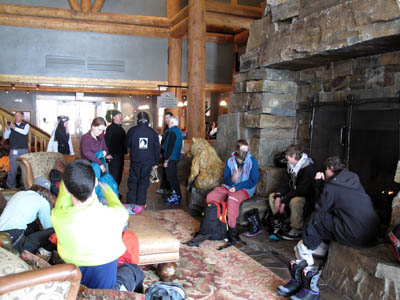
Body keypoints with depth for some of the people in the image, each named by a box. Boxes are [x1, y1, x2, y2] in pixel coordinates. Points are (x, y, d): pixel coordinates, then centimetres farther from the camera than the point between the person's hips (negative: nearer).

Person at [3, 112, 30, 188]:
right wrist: (7, 129, -14)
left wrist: (15, 128, -24)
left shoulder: (26, 125, 8)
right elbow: (5, 137, 4)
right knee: (13, 168, -2)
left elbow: (25, 132, -13)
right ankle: (10, 186, 10)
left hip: (24, 150, 0)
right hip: (14, 150, 0)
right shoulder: (10, 125, 10)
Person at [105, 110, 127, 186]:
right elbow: (106, 142, -16)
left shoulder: (121, 128, 16)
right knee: (114, 176, -8)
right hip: (113, 156, -8)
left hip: (120, 155, 8)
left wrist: (124, 152, 16)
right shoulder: (110, 128, -9)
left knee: (119, 175, 13)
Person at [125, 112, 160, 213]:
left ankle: (131, 203, 9)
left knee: (133, 182, 9)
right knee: (143, 182, 8)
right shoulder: (153, 132, -1)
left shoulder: (132, 130, -7)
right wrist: (155, 162, 12)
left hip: (135, 161, -1)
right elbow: (157, 148, 4)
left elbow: (127, 144, 5)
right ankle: (140, 203, 9)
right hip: (148, 162, 1)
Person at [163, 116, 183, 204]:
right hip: (176, 157, 10)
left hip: (171, 158, -10)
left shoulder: (172, 132, -16)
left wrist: (166, 160, -19)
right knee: (173, 177, 15)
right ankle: (175, 194, 21)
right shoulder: (178, 131, 14)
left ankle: (176, 197, -4)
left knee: (171, 178, -6)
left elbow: (170, 147, -20)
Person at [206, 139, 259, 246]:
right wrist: (232, 179, -21)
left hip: (245, 189, -4)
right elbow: (226, 179, 4)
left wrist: (237, 187, -15)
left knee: (232, 199, -37)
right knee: (210, 197, -18)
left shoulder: (252, 161, -4)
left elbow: (253, 181, -8)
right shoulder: (230, 161, 6)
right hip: (229, 186, 4)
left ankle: (232, 232, -28)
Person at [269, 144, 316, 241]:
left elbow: (301, 190, -29)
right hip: (293, 193, 9)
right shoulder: (291, 165, 5)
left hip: (307, 197, -9)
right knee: (272, 196, -1)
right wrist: (278, 195, -14)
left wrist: (284, 200, -28)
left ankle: (298, 231, -19)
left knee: (294, 201, -38)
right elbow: (286, 183, 3)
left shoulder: (308, 168, -23)